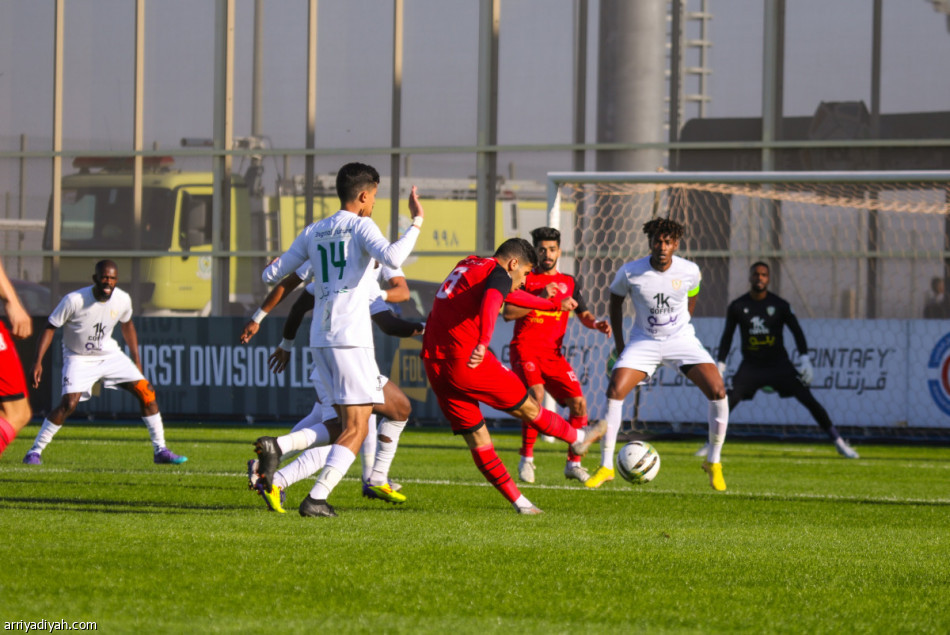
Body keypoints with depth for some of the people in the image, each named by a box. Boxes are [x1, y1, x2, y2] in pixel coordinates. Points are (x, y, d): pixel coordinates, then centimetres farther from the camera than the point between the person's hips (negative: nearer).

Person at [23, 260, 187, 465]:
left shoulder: (123, 300, -11)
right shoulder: (74, 300, -24)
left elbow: (127, 326, 10)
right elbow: (50, 328, -15)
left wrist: (136, 361, 11)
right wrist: (38, 362, -22)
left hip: (110, 355, 4)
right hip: (79, 358, -4)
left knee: (146, 392, -6)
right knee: (69, 403, -23)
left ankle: (160, 450, 5)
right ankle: (35, 451, -8)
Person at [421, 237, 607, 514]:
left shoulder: (468, 266, 24)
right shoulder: (498, 273, -4)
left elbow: (510, 295, 40)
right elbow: (490, 303, -28)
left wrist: (554, 304, 52)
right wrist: (483, 343, -42)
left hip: (434, 364, 9)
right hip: (468, 361, -9)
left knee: (477, 440, 8)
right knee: (527, 407, 14)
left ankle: (519, 501, 11)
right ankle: (577, 438, 33)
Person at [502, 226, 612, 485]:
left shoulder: (569, 283, 16)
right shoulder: (525, 278, 4)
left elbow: (583, 314, 21)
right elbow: (508, 313, -7)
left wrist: (596, 323, -2)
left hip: (553, 354, 4)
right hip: (525, 348, -4)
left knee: (578, 402, -9)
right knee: (536, 394, -28)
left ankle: (573, 463, 5)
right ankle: (526, 459, -14)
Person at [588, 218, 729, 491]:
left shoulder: (689, 271, -13)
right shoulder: (630, 272, -16)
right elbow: (616, 299, 4)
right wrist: (619, 343, 4)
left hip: (681, 339, 0)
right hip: (644, 342, 0)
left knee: (718, 391, -17)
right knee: (614, 391, -19)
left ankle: (713, 463, 1)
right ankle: (606, 467, -7)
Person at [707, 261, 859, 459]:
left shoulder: (780, 305, -4)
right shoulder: (737, 307, -1)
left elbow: (796, 331, -1)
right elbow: (727, 336, 8)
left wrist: (804, 358, -12)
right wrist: (721, 363, 2)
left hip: (779, 364, -1)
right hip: (751, 366, 1)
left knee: (809, 400, -10)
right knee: (727, 402, -16)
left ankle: (839, 443, -5)